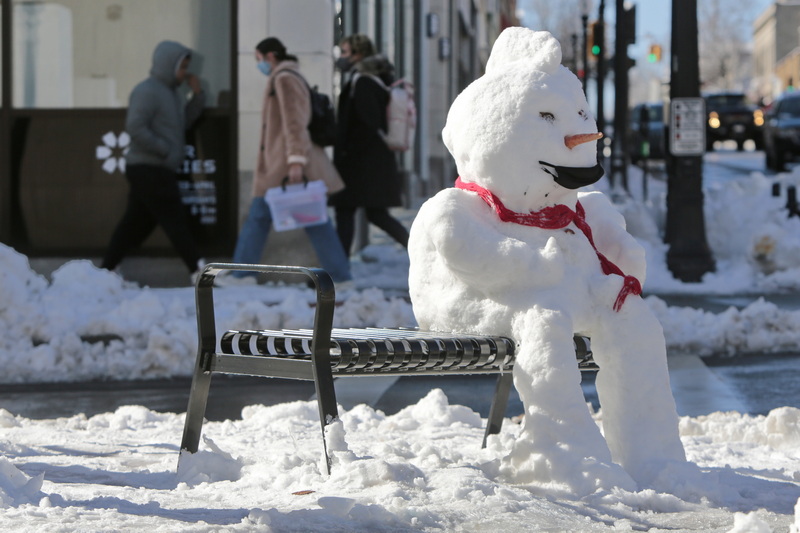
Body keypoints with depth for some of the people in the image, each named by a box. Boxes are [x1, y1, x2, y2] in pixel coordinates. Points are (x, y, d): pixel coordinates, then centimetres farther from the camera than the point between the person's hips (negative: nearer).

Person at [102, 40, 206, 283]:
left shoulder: (170, 92, 19)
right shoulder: (147, 91, -13)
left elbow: (183, 123, 23)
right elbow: (135, 127, -22)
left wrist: (197, 95, 12)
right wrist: (164, 150, -19)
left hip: (159, 171, 10)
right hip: (148, 169, -10)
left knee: (136, 222, 10)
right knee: (175, 220, -8)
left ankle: (106, 270, 12)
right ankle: (198, 270, -6)